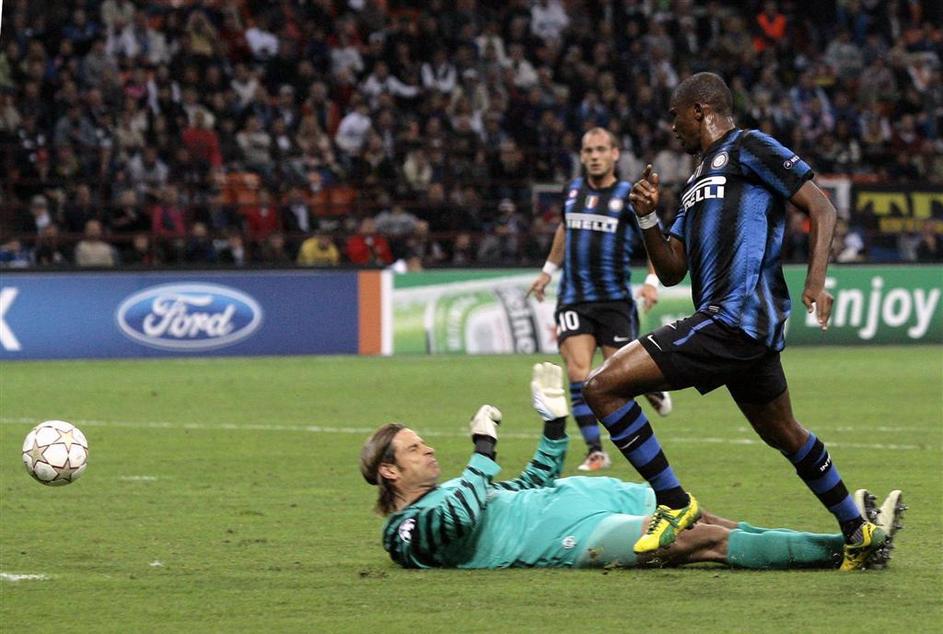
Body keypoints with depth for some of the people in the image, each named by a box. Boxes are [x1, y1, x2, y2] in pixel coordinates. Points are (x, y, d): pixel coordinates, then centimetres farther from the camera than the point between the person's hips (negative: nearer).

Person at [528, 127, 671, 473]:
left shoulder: (629, 196, -5)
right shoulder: (573, 190, 8)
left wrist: (652, 281, -12)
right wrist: (548, 270, 31)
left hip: (614, 299, -3)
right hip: (573, 299, 3)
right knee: (578, 372, -12)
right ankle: (595, 451, -7)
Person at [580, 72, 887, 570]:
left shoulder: (749, 148, -1)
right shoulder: (698, 181, 26)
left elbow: (821, 208, -6)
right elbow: (671, 271, 22)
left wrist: (815, 282, -18)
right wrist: (647, 217, 5)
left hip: (733, 319, -10)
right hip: (751, 328, 10)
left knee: (602, 387, -15)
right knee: (784, 435, 22)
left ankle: (673, 503, -11)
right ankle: (859, 532, 32)